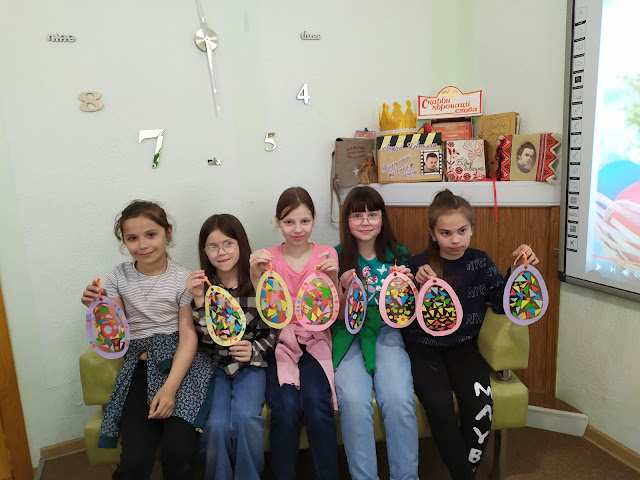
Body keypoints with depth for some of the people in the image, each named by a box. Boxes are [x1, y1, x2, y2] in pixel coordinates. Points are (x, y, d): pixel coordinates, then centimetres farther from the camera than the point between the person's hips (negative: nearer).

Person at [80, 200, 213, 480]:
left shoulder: (182, 278, -3)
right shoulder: (119, 277, 6)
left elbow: (188, 334, -6)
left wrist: (170, 387, -17)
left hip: (179, 362, -2)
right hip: (138, 365, 2)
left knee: (178, 454, -21)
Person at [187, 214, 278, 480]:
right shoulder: (201, 284, -1)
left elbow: (272, 331, 1)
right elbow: (207, 339, -8)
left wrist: (254, 349, -19)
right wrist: (200, 299, -21)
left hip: (251, 362, -1)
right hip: (215, 364, 1)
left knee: (245, 417, -26)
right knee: (216, 425, -22)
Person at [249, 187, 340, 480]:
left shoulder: (326, 255, 3)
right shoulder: (269, 258, 3)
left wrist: (332, 278, -18)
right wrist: (256, 276, -17)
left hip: (315, 338, 0)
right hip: (280, 339, 0)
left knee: (316, 402, -26)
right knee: (285, 407, -24)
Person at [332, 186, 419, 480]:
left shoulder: (398, 255, 8)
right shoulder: (337, 257, 3)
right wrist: (343, 289, -16)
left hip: (386, 331, 1)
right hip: (348, 334, 0)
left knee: (399, 399, -25)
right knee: (353, 400, -27)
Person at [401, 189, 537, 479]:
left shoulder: (479, 262, 4)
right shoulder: (418, 264, -4)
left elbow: (502, 303, -2)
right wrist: (418, 288, -21)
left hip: (462, 347, 2)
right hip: (423, 347, -2)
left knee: (479, 402, -23)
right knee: (439, 404, -27)